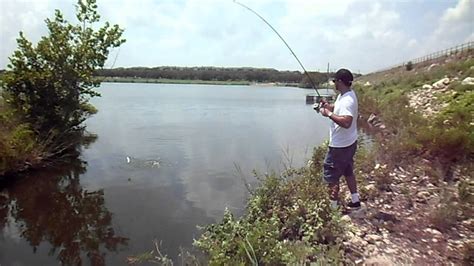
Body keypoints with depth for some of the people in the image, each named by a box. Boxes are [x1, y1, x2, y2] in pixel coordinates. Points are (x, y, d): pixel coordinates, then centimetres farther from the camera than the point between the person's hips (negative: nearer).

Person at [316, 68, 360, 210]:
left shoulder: (347, 100, -26)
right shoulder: (344, 95, 6)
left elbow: (346, 122, -40)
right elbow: (340, 109, 23)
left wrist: (329, 114, -31)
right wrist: (328, 106, 4)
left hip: (341, 146, -11)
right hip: (349, 143, 11)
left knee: (331, 176, 2)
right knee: (348, 171, 23)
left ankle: (333, 206, 13)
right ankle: (355, 201, 36)